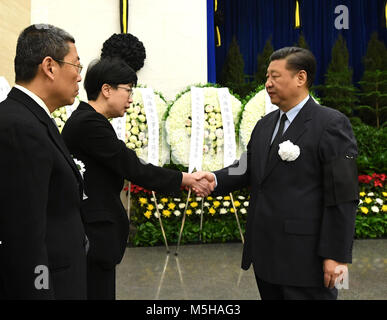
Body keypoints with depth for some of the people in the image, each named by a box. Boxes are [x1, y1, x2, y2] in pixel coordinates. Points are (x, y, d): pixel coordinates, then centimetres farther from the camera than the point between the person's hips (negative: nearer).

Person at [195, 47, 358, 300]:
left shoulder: (331, 124, -10)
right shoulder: (265, 125, 14)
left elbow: (343, 196, -13)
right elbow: (249, 169, 13)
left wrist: (337, 255, -16)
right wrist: (216, 179, -8)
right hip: (264, 252, 7)